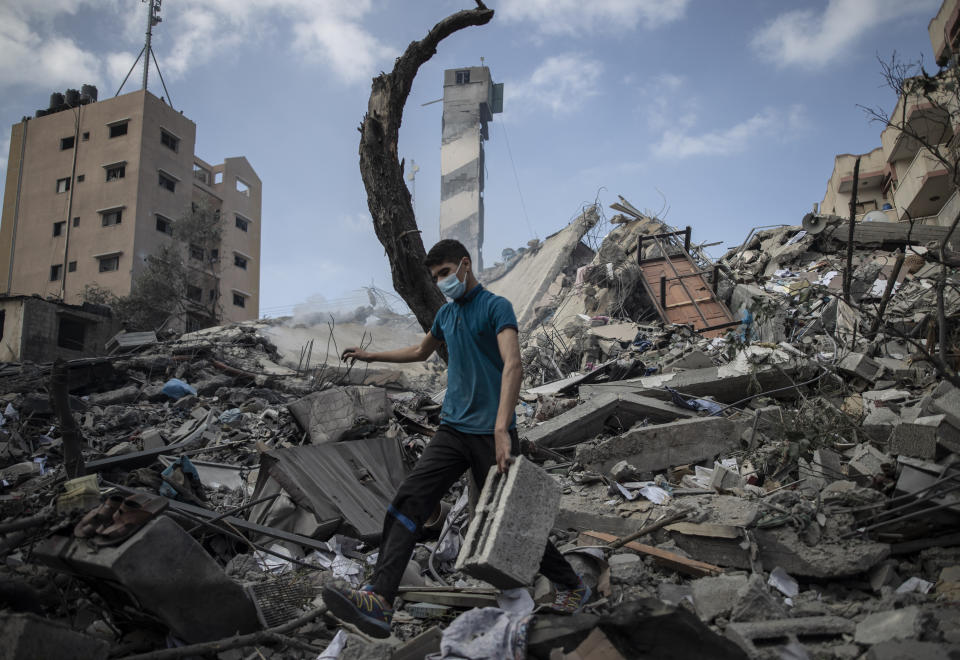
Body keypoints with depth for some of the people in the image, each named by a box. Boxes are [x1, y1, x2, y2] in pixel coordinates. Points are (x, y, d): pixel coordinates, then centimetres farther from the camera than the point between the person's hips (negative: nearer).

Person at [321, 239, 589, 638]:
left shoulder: (496, 307, -9)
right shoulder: (446, 313, 15)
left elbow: (513, 366, -23)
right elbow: (422, 351, 34)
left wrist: (501, 430, -35)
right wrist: (372, 356, 35)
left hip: (490, 433, -6)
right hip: (453, 428, 7)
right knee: (409, 498, -10)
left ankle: (571, 586, 24)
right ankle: (379, 601, -15)